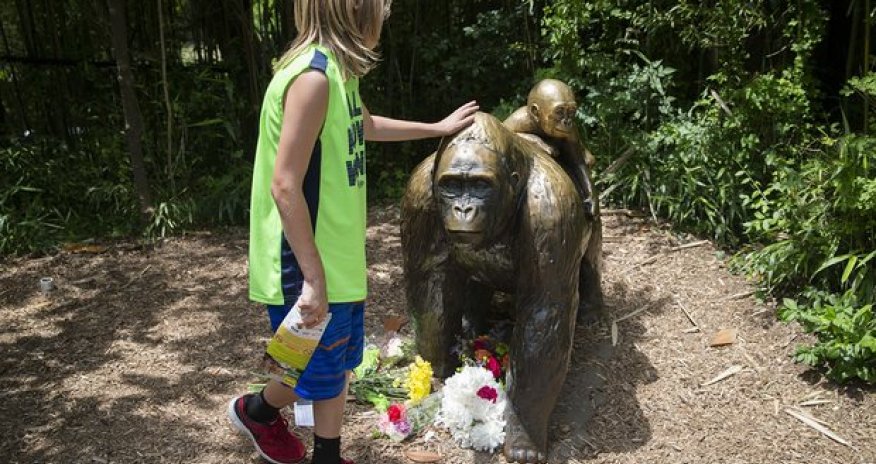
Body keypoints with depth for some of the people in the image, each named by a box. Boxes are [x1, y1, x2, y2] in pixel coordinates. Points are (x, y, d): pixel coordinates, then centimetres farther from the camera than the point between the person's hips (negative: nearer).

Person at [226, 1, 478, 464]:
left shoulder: (337, 70, 6)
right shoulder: (313, 75, -24)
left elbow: (366, 126, 28)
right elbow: (285, 186, -26)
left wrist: (438, 128, 35)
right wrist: (313, 278, -23)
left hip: (338, 259, 9)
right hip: (308, 268, -9)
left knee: (337, 369, 19)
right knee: (319, 377, 11)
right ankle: (255, 410, 39)